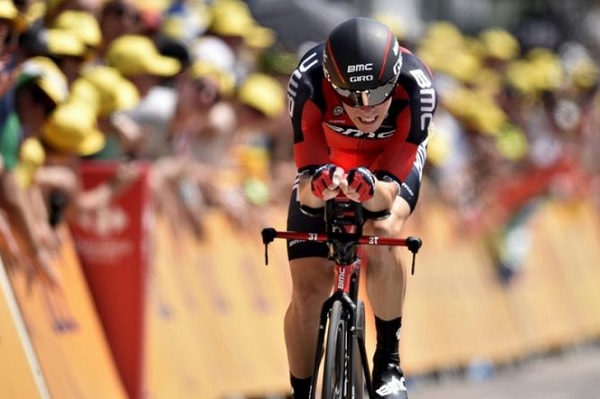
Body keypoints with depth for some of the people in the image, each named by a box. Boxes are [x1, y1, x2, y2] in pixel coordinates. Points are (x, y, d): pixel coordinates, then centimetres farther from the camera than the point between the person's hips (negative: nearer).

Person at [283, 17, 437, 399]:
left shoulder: (416, 87, -38)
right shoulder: (309, 83, -38)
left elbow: (390, 189, -38)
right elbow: (305, 190, -36)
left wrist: (370, 189, -61)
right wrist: (316, 185, -59)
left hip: (392, 163, -1)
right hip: (327, 159, 1)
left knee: (383, 232, -33)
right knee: (309, 288, -8)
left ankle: (389, 361, -16)